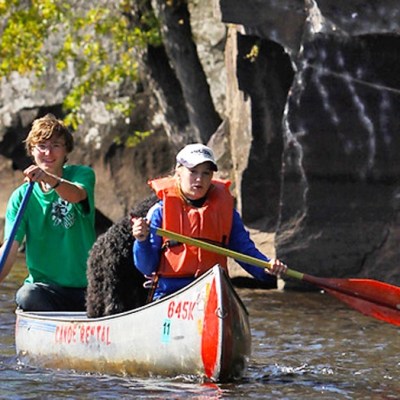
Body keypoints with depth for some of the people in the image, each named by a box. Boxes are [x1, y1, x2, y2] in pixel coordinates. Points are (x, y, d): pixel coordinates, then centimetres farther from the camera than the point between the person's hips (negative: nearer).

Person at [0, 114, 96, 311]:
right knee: (26, 295, -33)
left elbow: (76, 195, -24)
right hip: (44, 286, 1)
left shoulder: (82, 174, 2)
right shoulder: (21, 197, 4)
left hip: (85, 287, -1)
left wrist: (49, 179, -45)